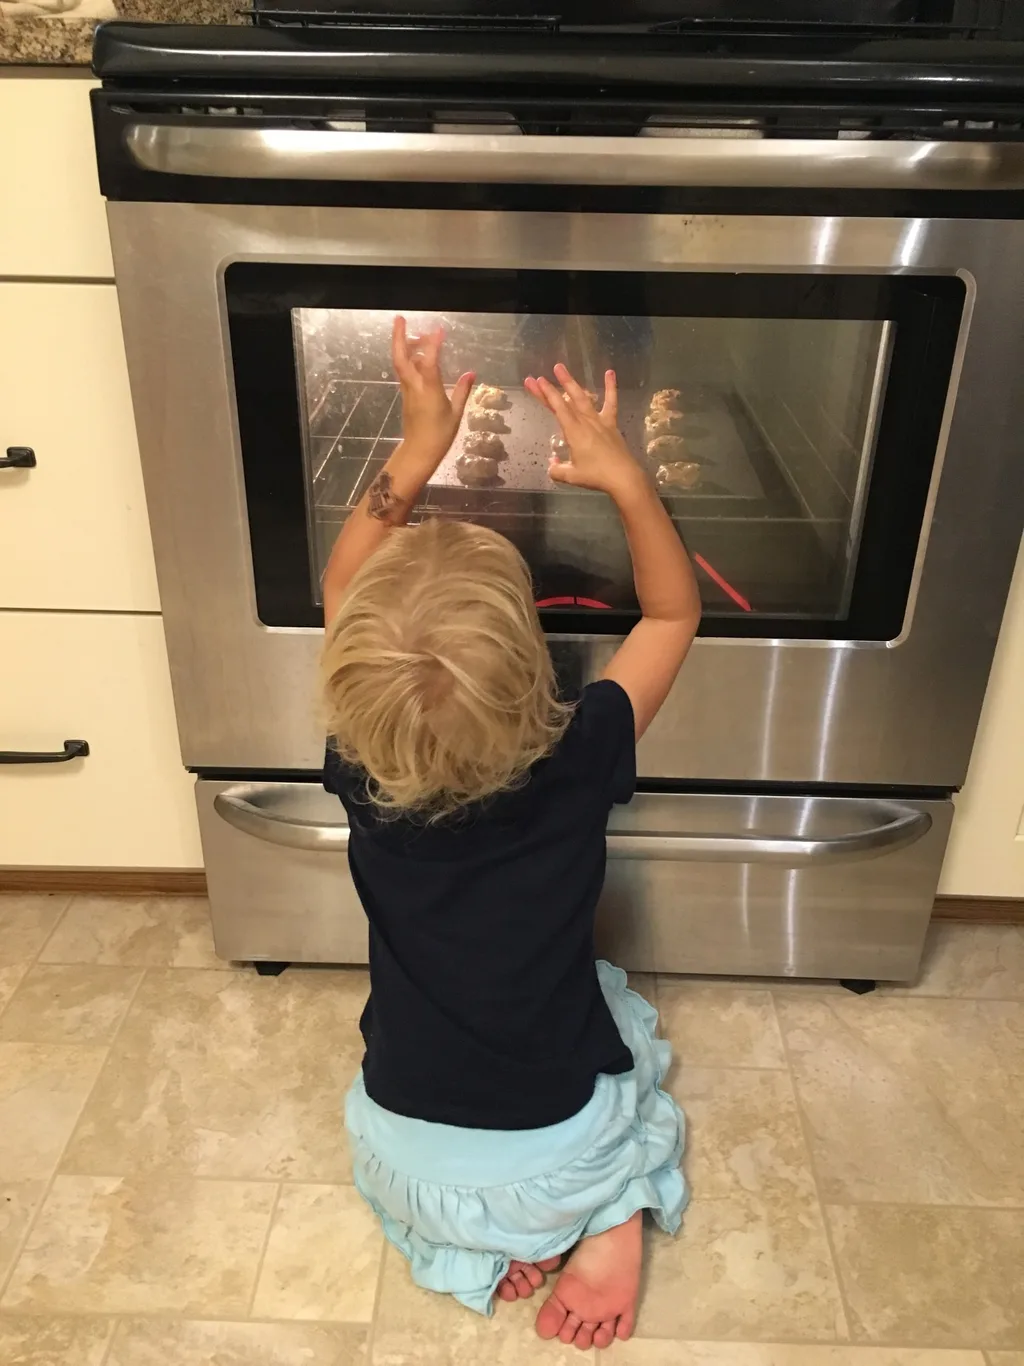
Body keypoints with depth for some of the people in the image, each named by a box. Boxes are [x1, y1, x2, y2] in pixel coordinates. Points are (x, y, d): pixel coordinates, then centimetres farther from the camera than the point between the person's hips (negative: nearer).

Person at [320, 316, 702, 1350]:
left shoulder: (361, 776, -21)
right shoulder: (580, 764, -25)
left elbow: (341, 593, -3)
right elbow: (674, 610, -7)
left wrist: (415, 456, -5)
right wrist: (623, 477, -10)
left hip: (409, 1170, 1)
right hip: (560, 1158, 0)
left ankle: (493, 1233, 13)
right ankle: (612, 1212, 9)